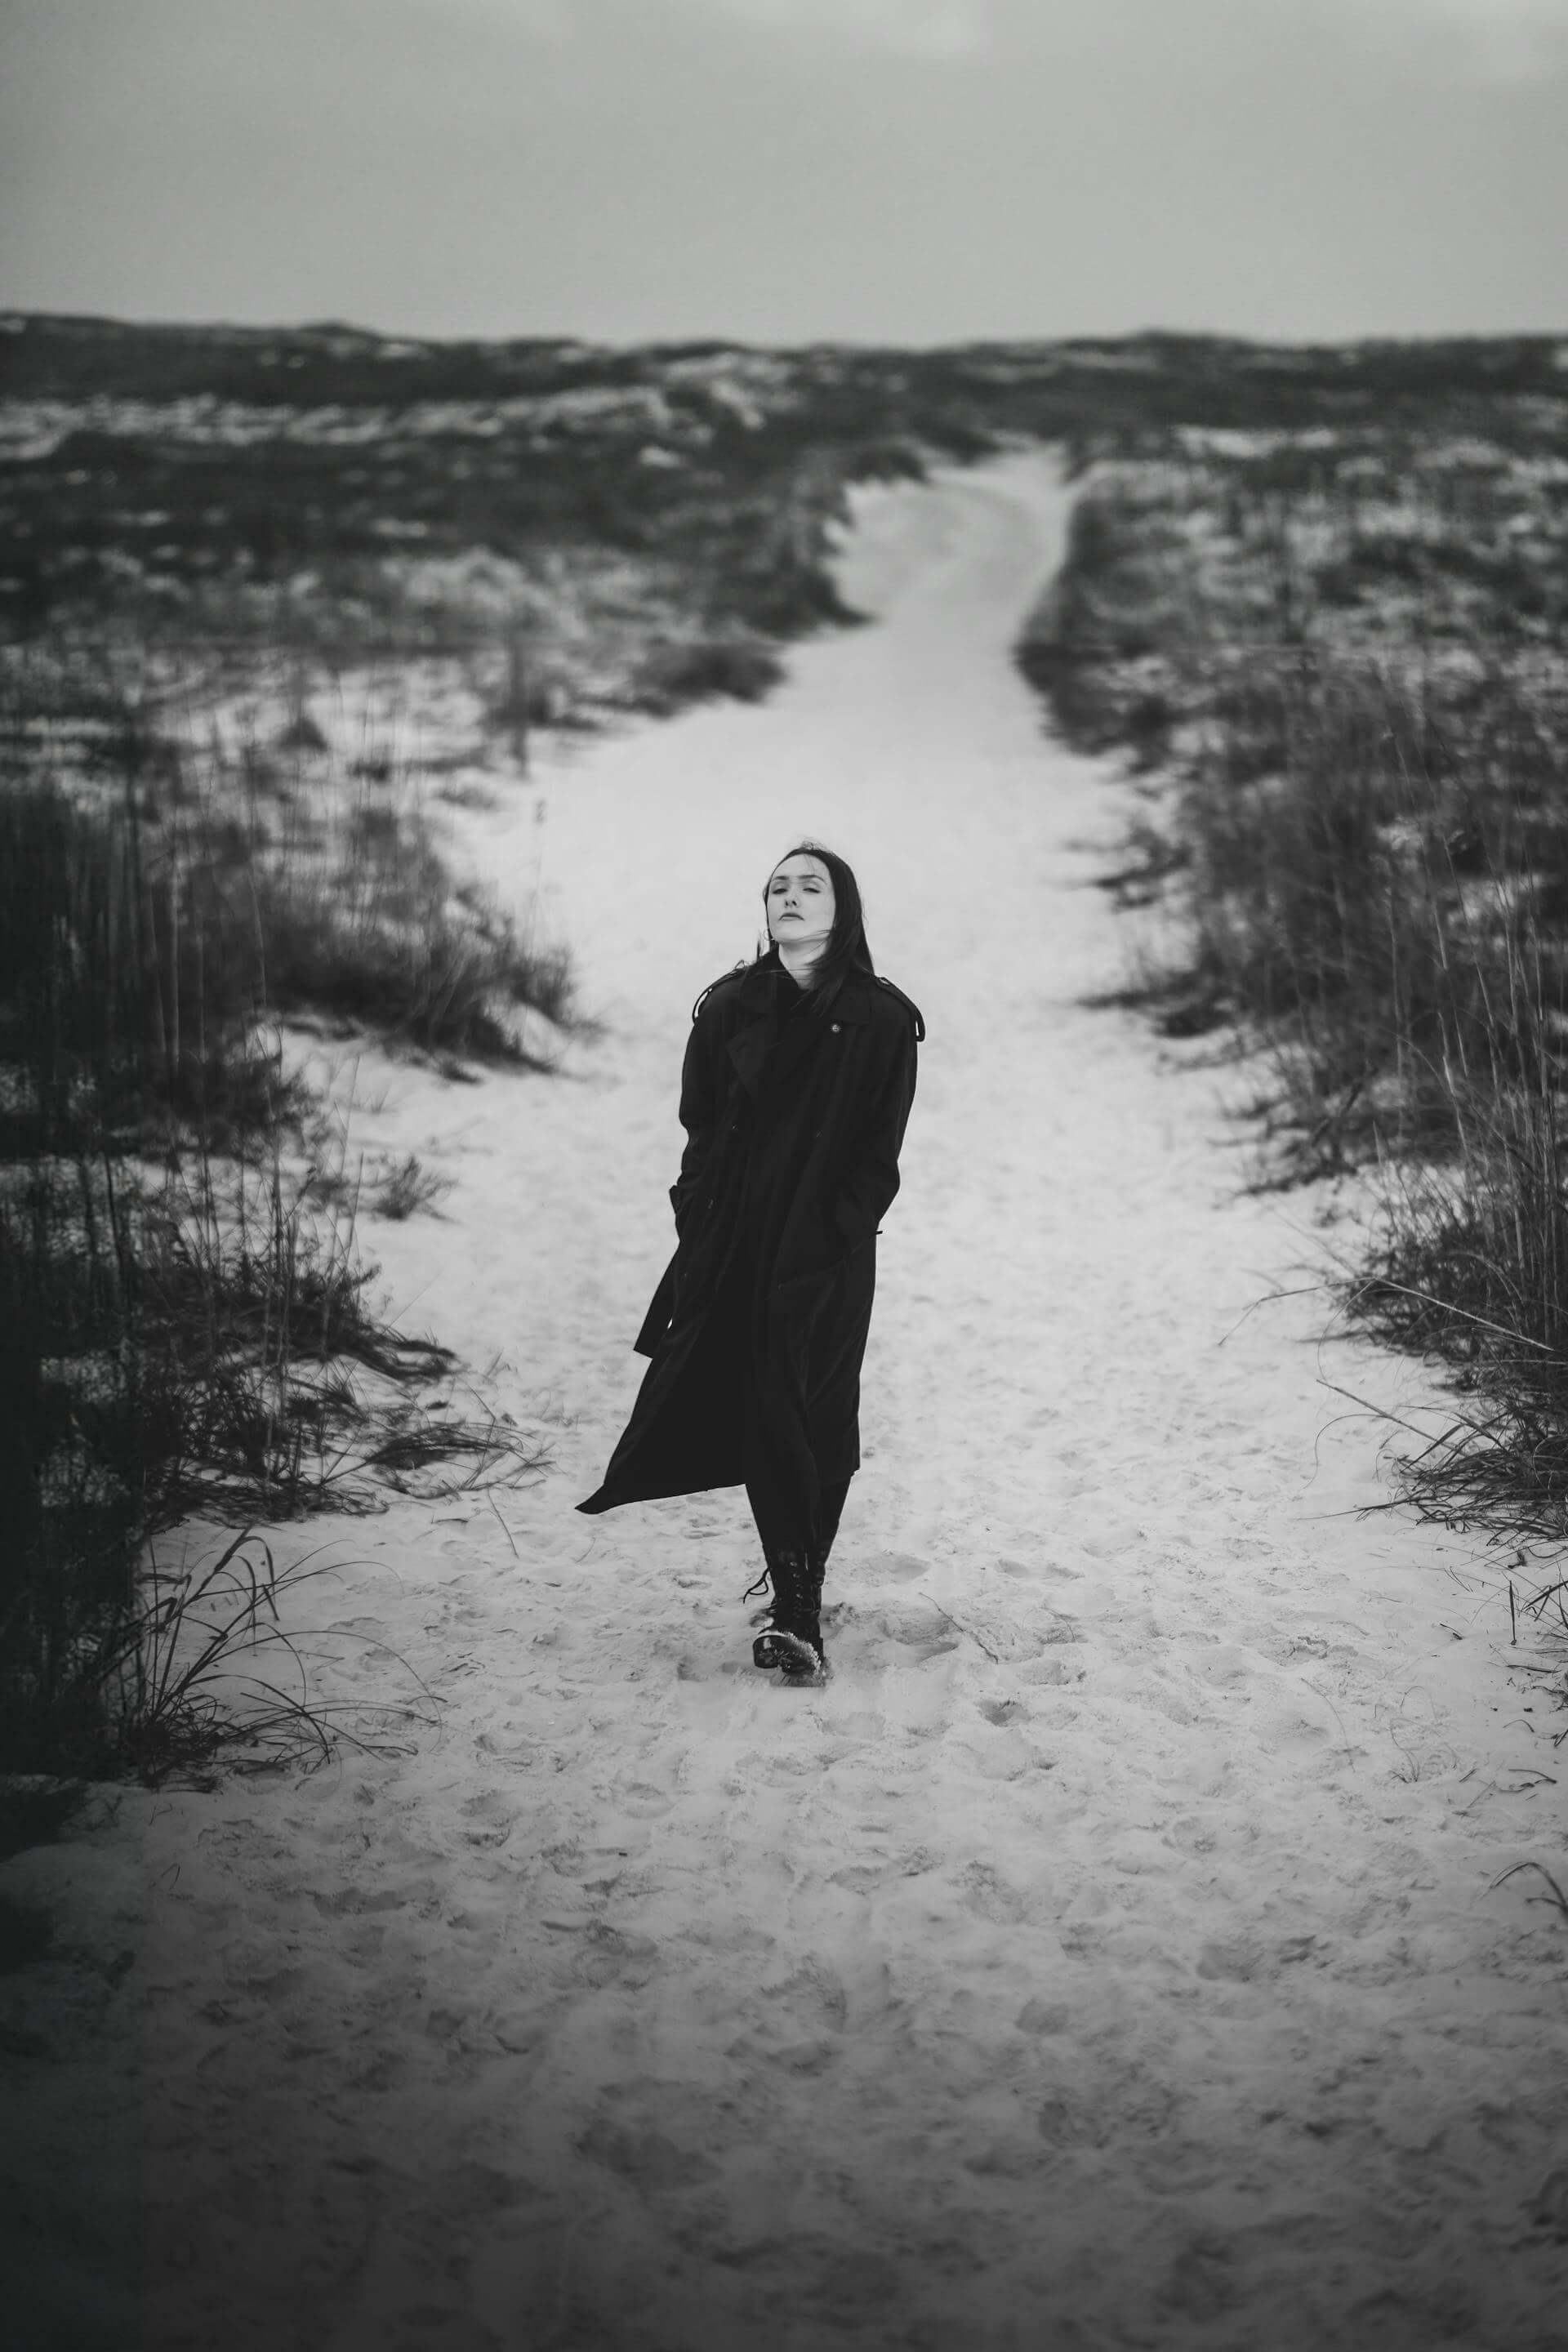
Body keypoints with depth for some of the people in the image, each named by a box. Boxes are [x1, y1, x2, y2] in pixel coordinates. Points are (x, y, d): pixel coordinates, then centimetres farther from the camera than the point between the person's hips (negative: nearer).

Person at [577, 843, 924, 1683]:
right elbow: (701, 1127, 8)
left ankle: (797, 1604, -3)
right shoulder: (730, 1007, 9)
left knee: (811, 1418, -6)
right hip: (736, 1250, 2)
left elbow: (879, 1150, 0)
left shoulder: (882, 1019, 2)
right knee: (762, 1416, 1)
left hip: (827, 1254, -2)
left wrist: (838, 1229, -11)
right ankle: (795, 1602, 11)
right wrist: (699, 1223, -3)